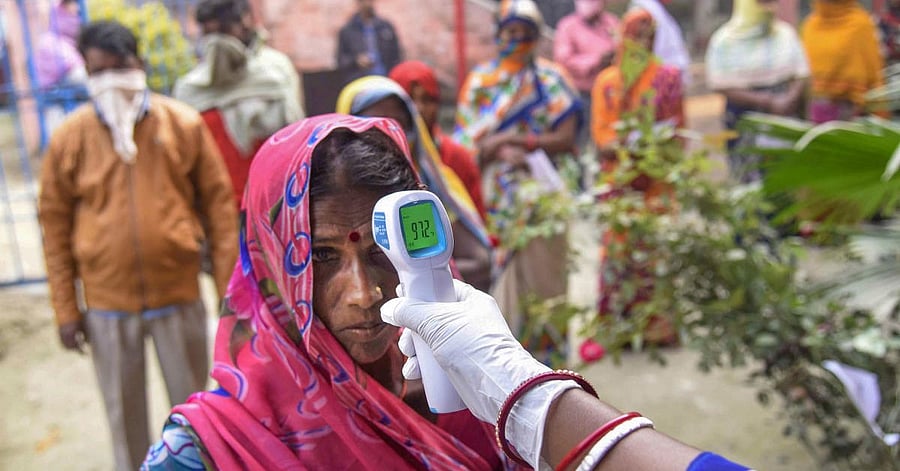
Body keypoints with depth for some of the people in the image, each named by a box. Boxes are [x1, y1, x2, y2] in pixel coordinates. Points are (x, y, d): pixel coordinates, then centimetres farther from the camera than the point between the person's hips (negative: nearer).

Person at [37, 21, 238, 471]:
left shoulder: (184, 123, -6)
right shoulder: (69, 137, -5)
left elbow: (218, 203, -2)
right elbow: (55, 224, 1)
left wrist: (228, 285, -4)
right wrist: (65, 308, 2)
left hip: (178, 292, 0)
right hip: (106, 302, 1)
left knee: (192, 404, 16)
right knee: (123, 410, 17)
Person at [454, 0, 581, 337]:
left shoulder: (549, 78, 5)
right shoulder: (479, 80, 10)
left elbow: (565, 138, -3)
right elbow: (465, 141, 4)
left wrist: (515, 140, -12)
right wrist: (499, 151, -16)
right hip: (492, 193, 1)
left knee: (540, 270, 1)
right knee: (497, 272, -1)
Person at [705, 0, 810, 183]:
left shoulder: (786, 33, 9)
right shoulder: (724, 40, -3)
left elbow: (803, 75, 8)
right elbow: (721, 86, -8)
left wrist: (788, 101, -13)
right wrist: (764, 101, -14)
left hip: (787, 119, 3)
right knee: (751, 181, -6)